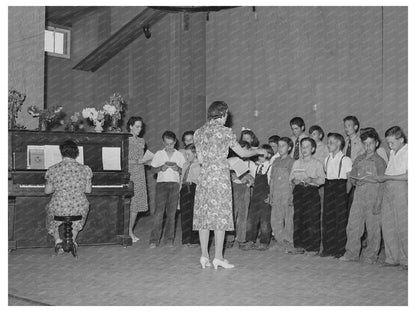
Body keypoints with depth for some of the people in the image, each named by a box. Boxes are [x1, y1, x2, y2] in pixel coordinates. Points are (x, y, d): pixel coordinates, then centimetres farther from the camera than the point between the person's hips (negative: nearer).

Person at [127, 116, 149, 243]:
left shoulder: (141, 141, 14)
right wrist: (136, 161, -14)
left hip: (139, 174, 5)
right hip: (128, 173, -5)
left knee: (137, 203, 2)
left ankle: (131, 231, 10)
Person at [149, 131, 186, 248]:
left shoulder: (179, 155, 9)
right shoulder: (158, 154, 8)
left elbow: (184, 171, 8)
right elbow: (154, 169, 9)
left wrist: (177, 168, -12)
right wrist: (161, 168, -11)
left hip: (175, 183, 1)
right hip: (161, 182, -1)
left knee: (171, 213, 1)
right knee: (159, 211, -8)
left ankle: (169, 239, 8)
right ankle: (154, 239, -7)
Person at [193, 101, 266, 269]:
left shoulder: (199, 132, 9)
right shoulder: (224, 131, -4)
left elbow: (201, 159, 11)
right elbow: (242, 153, 3)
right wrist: (258, 151, 20)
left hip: (204, 177, 5)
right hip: (220, 176, -5)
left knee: (204, 215, 7)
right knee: (220, 215, -1)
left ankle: (204, 256, 7)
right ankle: (218, 257, -2)